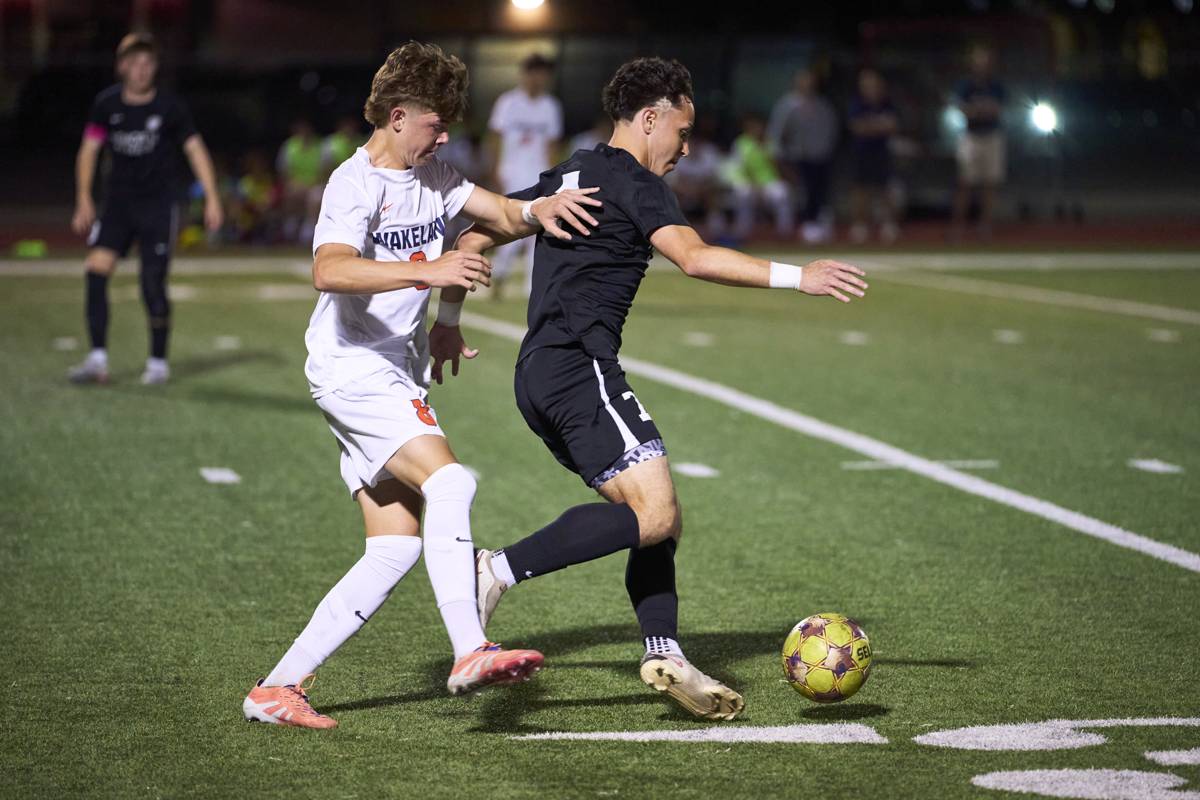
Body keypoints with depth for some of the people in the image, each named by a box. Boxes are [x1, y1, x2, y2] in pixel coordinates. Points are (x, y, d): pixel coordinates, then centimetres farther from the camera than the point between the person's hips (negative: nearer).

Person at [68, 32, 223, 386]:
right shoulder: (107, 104, 0)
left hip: (159, 202, -3)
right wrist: (84, 200, 1)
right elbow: (89, 150, 7)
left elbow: (195, 149, -2)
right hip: (118, 200, 3)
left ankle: (158, 362, 11)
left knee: (152, 283, -6)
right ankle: (98, 359, -8)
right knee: (96, 270, -12)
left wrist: (212, 200, -9)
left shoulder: (170, 107, -6)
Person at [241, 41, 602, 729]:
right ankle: (471, 653, -37)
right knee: (450, 481, -27)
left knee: (397, 549, 2)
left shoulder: (431, 174, 13)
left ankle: (278, 688, 5)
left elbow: (504, 213, 14)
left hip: (397, 375, 9)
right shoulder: (357, 182, -13)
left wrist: (536, 210, -10)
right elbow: (330, 270, -30)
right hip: (353, 368, -9)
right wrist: (429, 271, -40)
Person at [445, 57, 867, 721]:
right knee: (655, 514, -18)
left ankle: (665, 654, -4)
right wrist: (795, 277, -20)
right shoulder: (633, 181, -2)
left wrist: (448, 323, 35)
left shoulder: (564, 179, 24)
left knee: (651, 515, 8)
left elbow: (473, 236, 28)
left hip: (537, 379, 10)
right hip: (581, 367, -10)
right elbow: (694, 258, -19)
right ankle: (498, 571, -23)